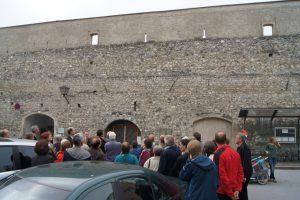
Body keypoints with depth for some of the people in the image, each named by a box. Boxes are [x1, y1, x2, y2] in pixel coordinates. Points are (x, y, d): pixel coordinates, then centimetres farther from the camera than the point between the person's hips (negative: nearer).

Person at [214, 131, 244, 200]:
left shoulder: (218, 154, -16)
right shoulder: (236, 153, 6)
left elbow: (222, 176, -19)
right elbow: (240, 173, 5)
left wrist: (230, 193, -11)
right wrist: (237, 189, 2)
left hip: (222, 192, -6)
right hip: (234, 193, 6)